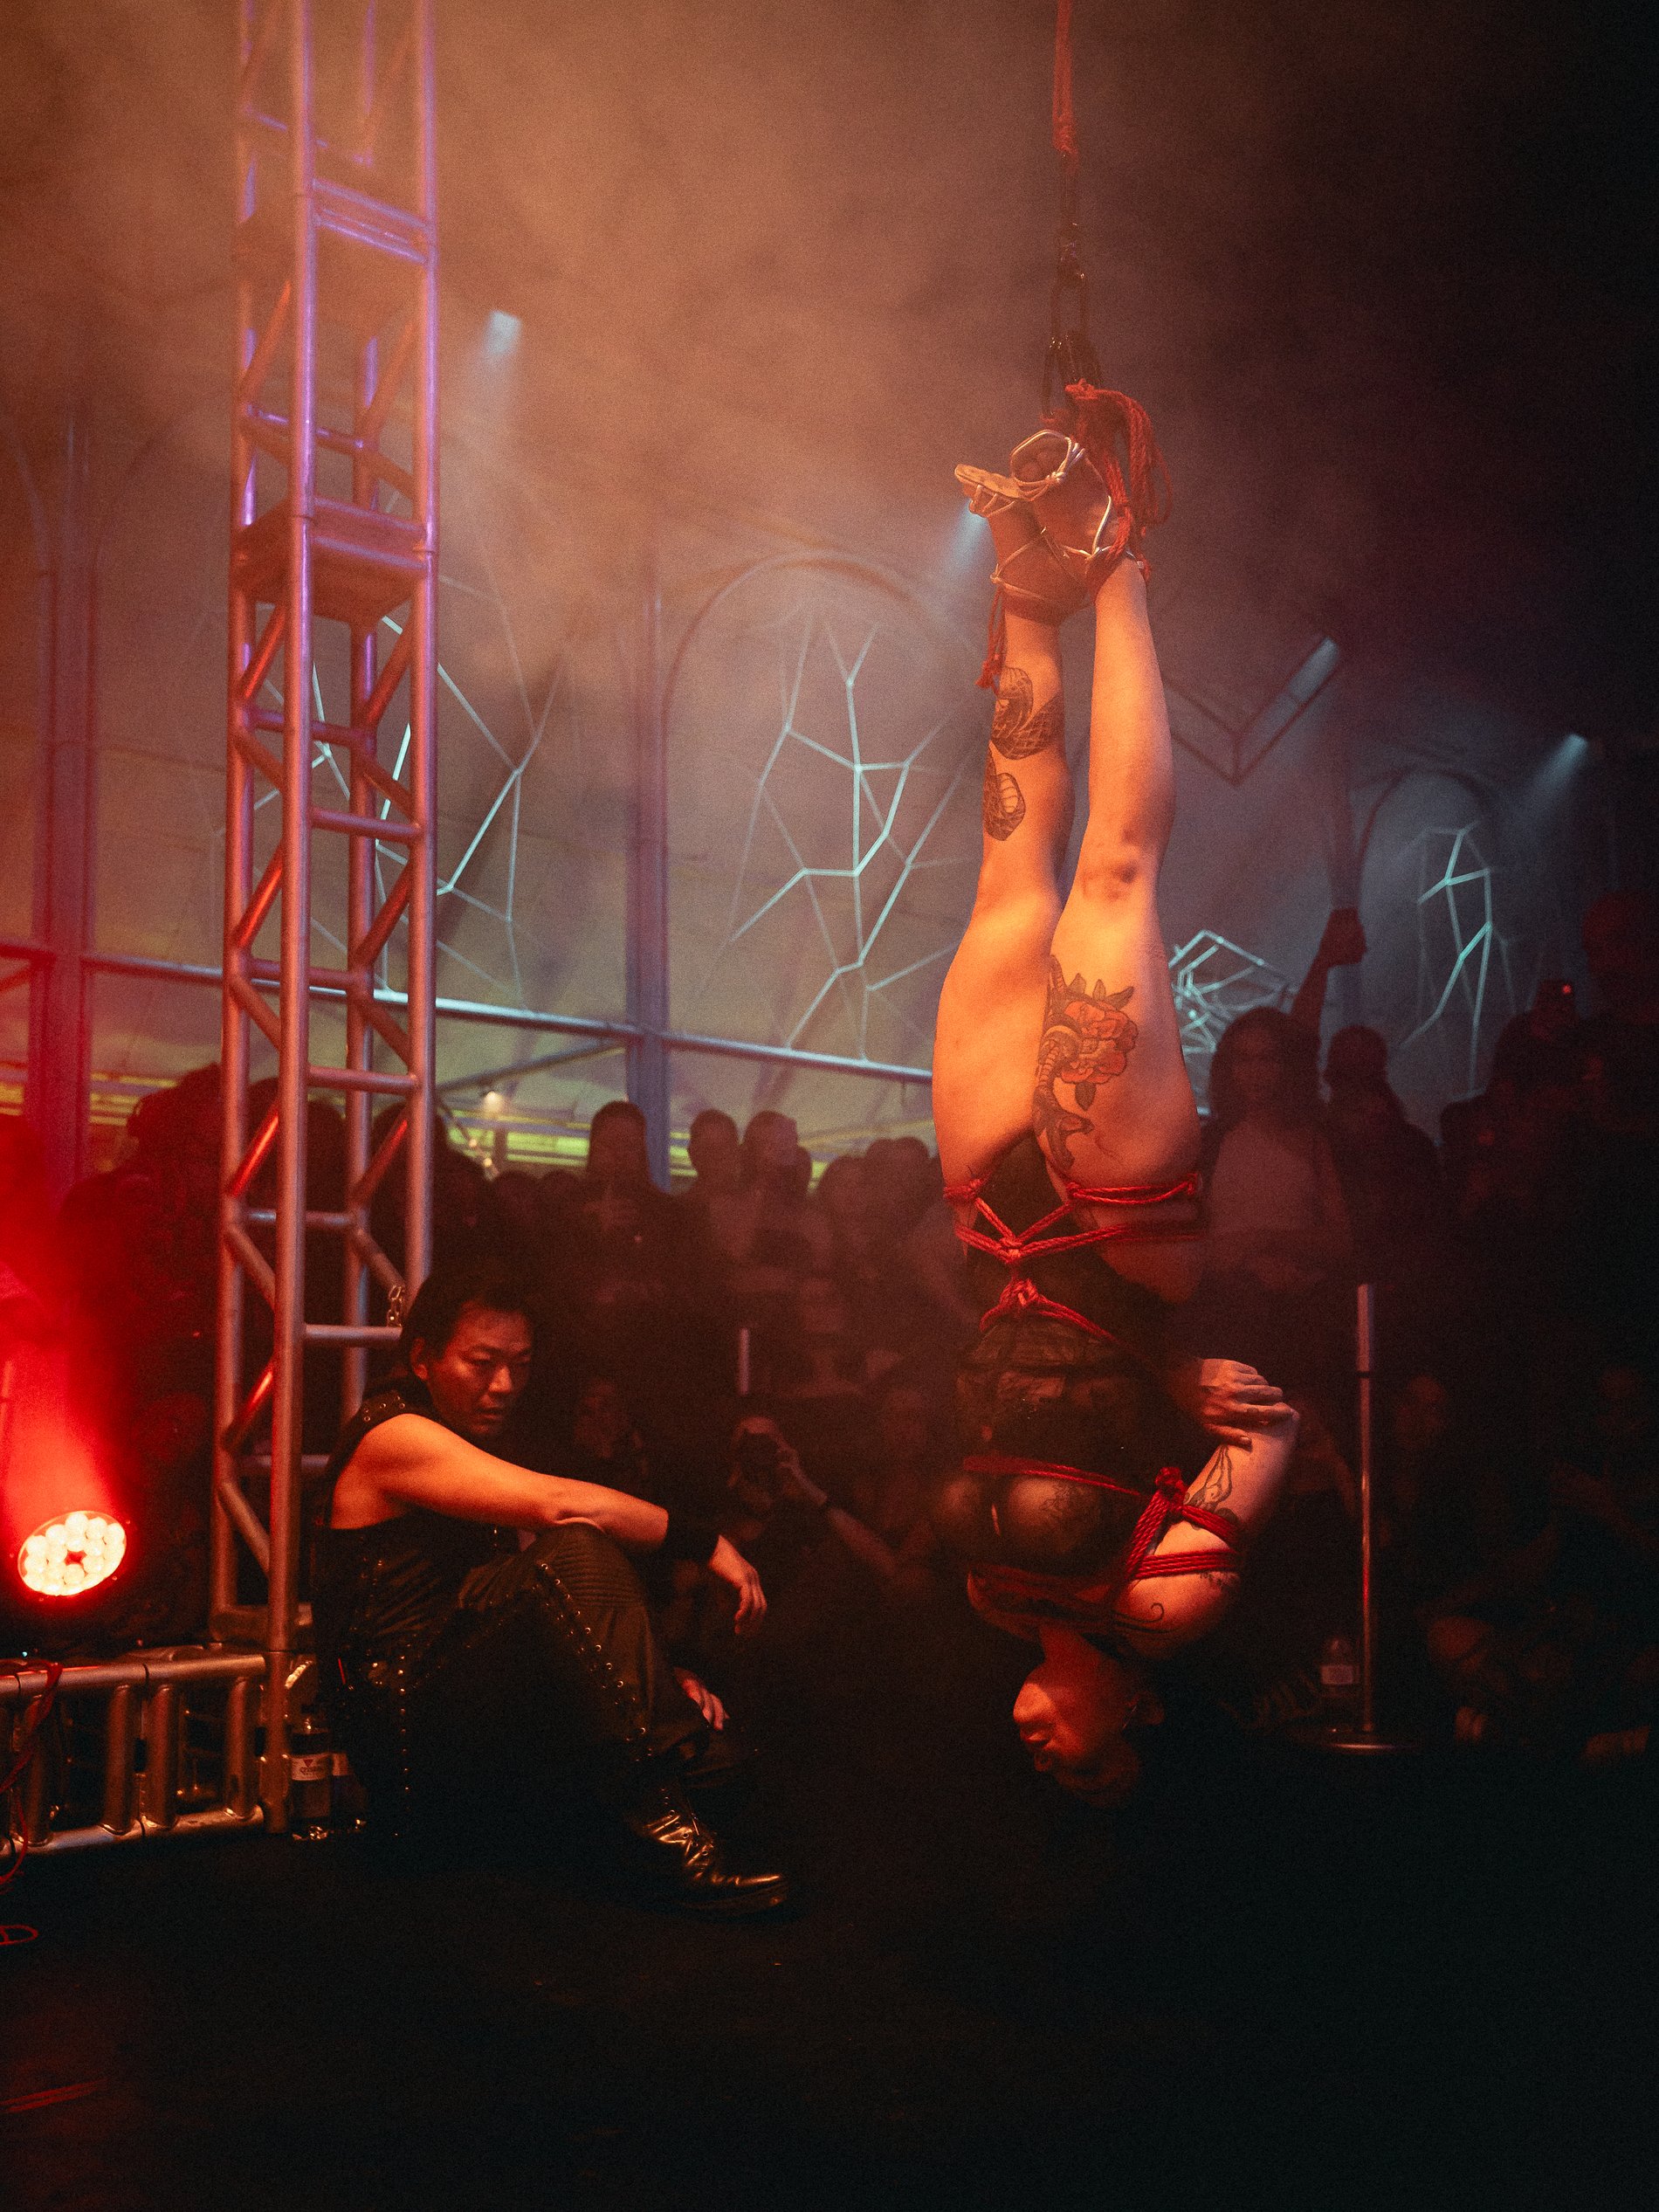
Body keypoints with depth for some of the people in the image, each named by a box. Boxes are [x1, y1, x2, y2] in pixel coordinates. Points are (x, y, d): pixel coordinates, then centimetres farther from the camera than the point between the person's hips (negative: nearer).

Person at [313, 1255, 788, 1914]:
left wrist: (650, 1679, 4)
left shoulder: (475, 1443, 21)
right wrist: (706, 1542, -19)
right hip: (406, 1718, -9)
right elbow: (555, 1504, -24)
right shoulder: (393, 1435, -9)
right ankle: (664, 1828, -36)